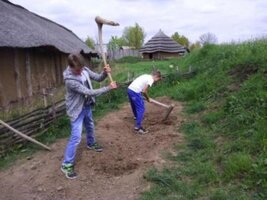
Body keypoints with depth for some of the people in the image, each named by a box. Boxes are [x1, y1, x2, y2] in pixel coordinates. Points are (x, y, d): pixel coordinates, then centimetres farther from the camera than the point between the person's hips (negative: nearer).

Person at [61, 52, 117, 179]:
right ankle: (67, 165, 2)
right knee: (76, 137, -10)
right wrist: (108, 88, -29)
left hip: (87, 105, 8)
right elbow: (89, 92, -32)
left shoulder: (84, 70, -10)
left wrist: (105, 73, -24)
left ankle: (91, 143, 57)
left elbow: (98, 78, -1)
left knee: (90, 127, 28)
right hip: (77, 109, -7)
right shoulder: (70, 80, -32)